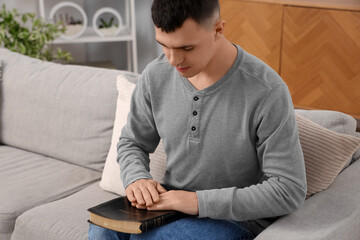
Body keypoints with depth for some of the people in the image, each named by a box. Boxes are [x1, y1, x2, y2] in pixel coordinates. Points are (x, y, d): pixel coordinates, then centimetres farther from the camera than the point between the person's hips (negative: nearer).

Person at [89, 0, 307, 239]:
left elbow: (289, 190, -21)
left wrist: (201, 201, -25)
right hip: (171, 203, 5)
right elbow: (132, 142, 11)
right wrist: (136, 178, -13)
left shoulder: (267, 92, -21)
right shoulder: (156, 75, -4)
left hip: (237, 219, -5)